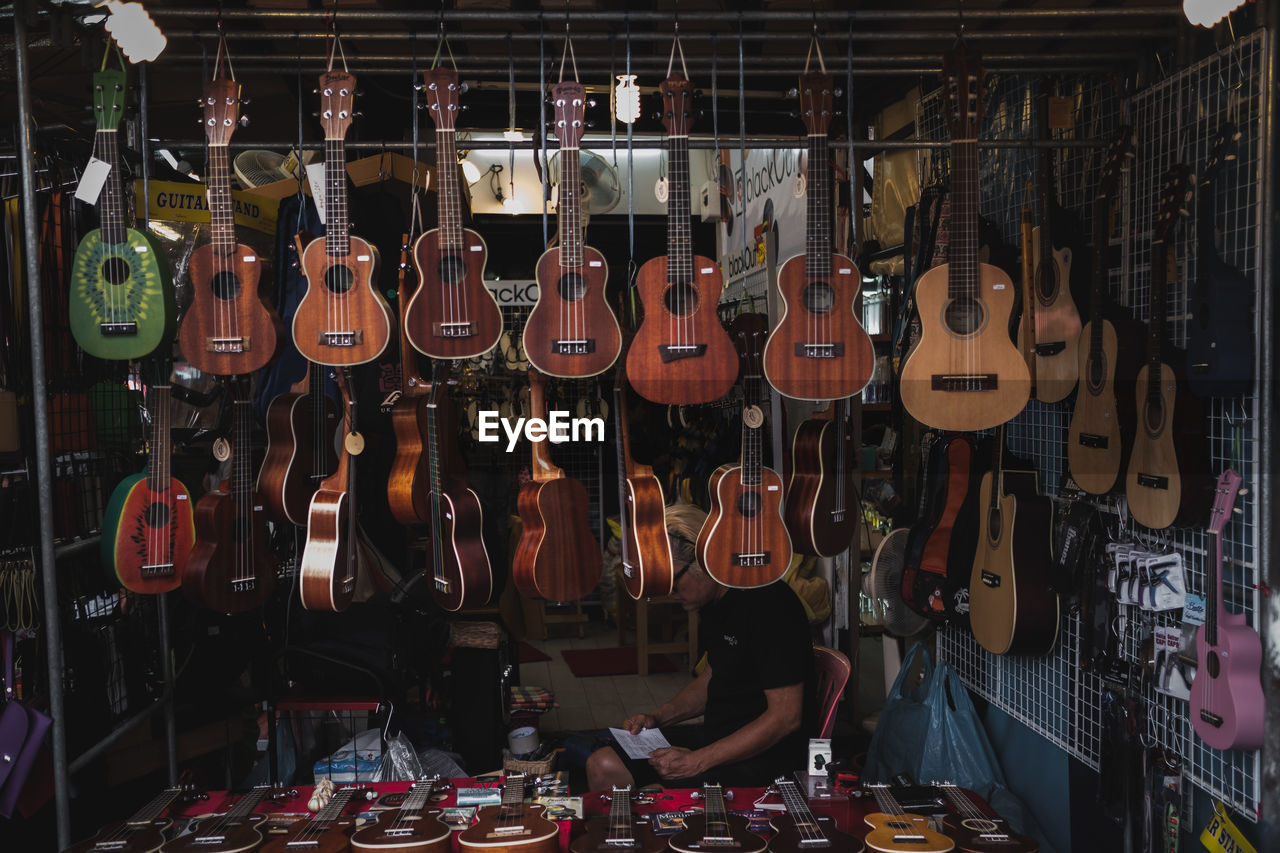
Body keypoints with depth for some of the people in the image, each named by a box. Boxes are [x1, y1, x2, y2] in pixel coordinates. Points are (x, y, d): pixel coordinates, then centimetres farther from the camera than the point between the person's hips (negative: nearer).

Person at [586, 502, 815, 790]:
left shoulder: (767, 604, -21)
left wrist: (698, 761, -24)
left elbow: (786, 716, -23)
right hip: (716, 734, 9)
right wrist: (657, 717, 5)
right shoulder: (712, 600, 8)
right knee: (603, 766, -2)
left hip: (766, 754, -9)